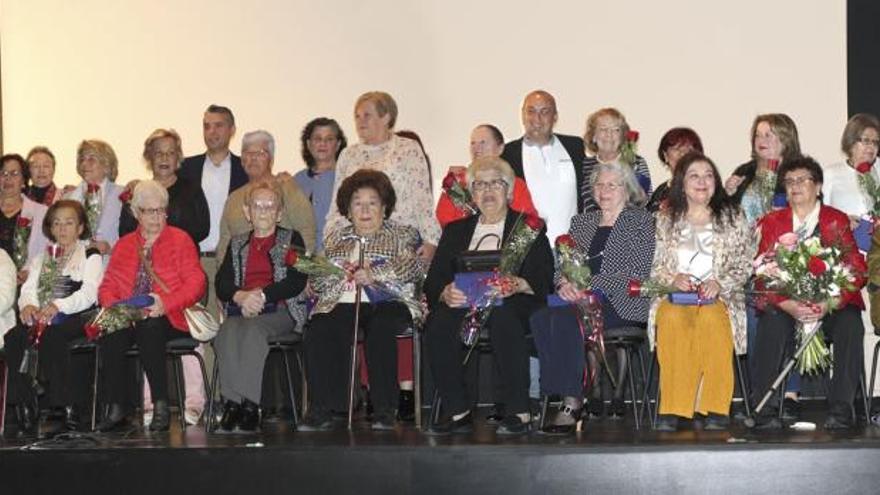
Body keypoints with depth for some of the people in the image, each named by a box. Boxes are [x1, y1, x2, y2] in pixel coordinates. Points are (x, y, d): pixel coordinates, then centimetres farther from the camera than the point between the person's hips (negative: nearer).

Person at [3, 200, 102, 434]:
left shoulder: (90, 256, 11)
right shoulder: (41, 258, 28)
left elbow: (89, 293, -7)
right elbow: (29, 288, 13)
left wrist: (59, 305, -25)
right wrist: (28, 304, -13)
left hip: (74, 317, -4)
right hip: (40, 317, 4)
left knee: (50, 337, -36)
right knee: (14, 337, -27)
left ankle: (67, 404, -28)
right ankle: (24, 404, -24)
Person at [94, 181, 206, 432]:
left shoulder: (180, 240, 9)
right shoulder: (124, 245, 21)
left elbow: (195, 284, 0)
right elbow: (107, 286, 17)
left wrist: (165, 303, -16)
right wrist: (113, 305, -7)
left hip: (167, 318, -3)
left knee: (149, 329, -37)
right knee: (109, 334, -30)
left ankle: (161, 406, -30)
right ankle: (116, 409, -25)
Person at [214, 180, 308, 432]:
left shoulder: (291, 240, 15)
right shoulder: (237, 244, 25)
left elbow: (297, 282, 0)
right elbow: (221, 284, 12)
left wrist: (261, 295, -12)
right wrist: (241, 296, -11)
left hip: (278, 310, -3)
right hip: (241, 310, 3)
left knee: (253, 331, -36)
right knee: (227, 333, -32)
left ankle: (250, 403, -36)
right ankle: (232, 401, -33)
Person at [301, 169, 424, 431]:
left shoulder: (402, 234, 17)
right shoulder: (336, 238, 27)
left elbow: (415, 267, -3)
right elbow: (316, 283, 21)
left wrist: (374, 274, -14)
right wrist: (337, 272, -1)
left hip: (387, 303, -2)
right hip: (341, 303, 3)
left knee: (380, 329, -37)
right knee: (318, 331, -30)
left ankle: (385, 410, -32)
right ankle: (322, 410, -31)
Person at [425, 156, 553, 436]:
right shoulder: (456, 230, 24)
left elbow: (544, 278, 2)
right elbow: (433, 281, 12)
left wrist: (518, 285, -20)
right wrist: (446, 293, -12)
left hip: (513, 305, -2)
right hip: (463, 305, 3)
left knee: (502, 317, -38)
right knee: (439, 324, -31)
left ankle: (519, 412, -34)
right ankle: (458, 412, -24)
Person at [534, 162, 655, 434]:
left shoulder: (641, 220, 7)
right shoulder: (581, 221, 25)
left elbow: (638, 271, -6)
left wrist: (591, 287, -14)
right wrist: (564, 283, -6)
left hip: (622, 301, -5)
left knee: (568, 320, -32)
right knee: (541, 319, -26)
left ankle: (572, 403, -27)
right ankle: (593, 391, -23)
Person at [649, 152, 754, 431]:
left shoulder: (732, 219, 14)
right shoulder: (665, 219, 16)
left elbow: (745, 265, 9)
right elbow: (653, 265, 13)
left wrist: (720, 283, -9)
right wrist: (673, 279, -7)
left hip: (718, 297, 0)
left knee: (712, 320, -36)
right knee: (672, 319, -35)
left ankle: (716, 408, -31)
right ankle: (672, 408, -34)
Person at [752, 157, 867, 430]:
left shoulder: (838, 221, 9)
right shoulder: (772, 222, 12)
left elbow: (856, 271, -1)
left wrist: (829, 304, -19)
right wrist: (788, 305, -18)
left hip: (830, 305, 0)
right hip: (786, 303, 0)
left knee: (850, 324, -30)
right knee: (772, 324, -31)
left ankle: (840, 412, -25)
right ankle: (767, 412, -29)